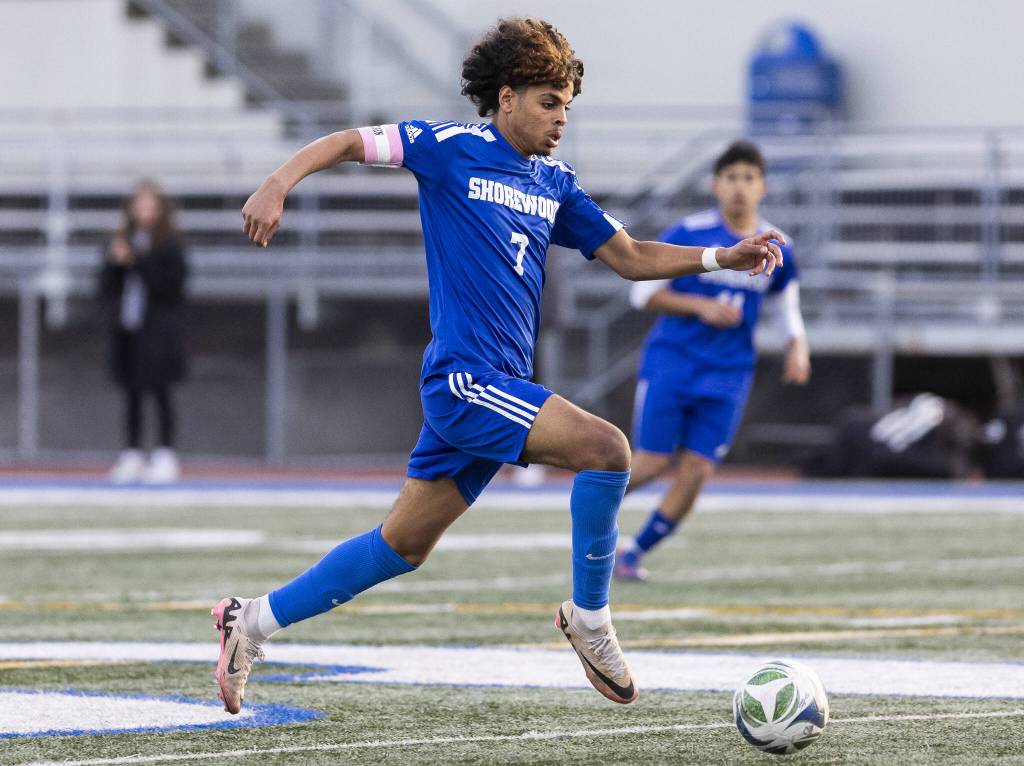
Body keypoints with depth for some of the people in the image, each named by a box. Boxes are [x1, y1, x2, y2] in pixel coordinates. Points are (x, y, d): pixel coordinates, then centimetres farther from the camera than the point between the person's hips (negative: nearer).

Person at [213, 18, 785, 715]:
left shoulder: (555, 182, 16)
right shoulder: (451, 148, -3)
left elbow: (631, 258, 18)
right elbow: (351, 143, 0)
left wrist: (723, 258, 5)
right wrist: (279, 184, -18)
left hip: (499, 387, 8)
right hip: (465, 377, -8)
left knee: (403, 546, 11)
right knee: (606, 448, -23)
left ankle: (257, 620, 22)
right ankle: (590, 617, -8)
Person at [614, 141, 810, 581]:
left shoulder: (776, 248, 4)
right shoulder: (688, 234, -7)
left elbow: (788, 304, 20)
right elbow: (643, 293, -4)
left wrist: (797, 347, 2)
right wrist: (700, 307, -17)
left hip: (727, 376, 3)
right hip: (671, 362, -3)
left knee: (696, 472, -7)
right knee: (653, 463, -9)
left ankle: (635, 553, 8)